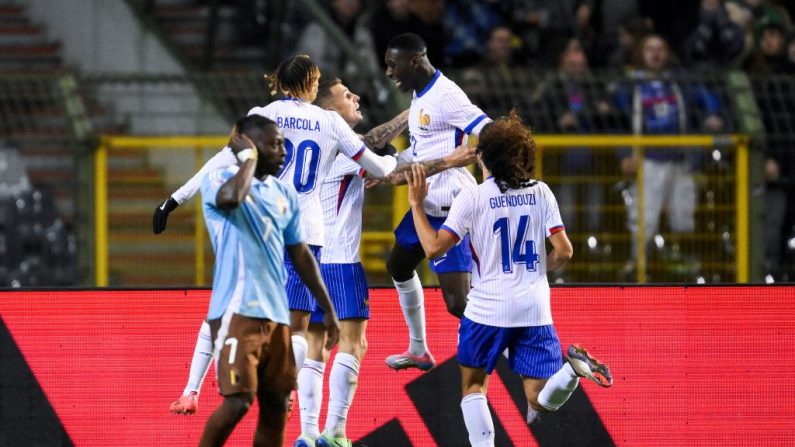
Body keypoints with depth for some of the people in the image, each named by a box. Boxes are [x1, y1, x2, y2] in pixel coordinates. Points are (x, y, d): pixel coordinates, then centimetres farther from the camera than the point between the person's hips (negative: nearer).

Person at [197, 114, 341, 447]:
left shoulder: (284, 194, 16)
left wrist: (327, 308, 19)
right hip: (237, 310, -7)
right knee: (238, 401, -15)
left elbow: (301, 254, 22)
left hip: (276, 313, 7)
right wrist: (249, 158, -13)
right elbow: (231, 197, -30)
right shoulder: (219, 180, -4)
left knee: (276, 405, 5)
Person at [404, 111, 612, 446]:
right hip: (535, 310, 3)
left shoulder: (472, 197, -6)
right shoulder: (540, 192, 5)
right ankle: (572, 367, -28)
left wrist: (416, 204, 2)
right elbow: (563, 251, 2)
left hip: (488, 309, -3)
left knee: (473, 385, 18)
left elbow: (434, 247, -10)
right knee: (540, 402, 2)